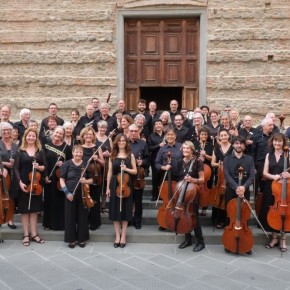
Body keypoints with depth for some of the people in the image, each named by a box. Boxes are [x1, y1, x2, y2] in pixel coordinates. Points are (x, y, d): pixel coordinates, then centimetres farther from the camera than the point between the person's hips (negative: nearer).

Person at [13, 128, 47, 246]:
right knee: (24, 209, 4)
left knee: (34, 209, 8)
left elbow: (45, 167, 5)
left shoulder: (40, 151, 5)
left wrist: (39, 167, -17)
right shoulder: (20, 151, 0)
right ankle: (26, 235, 13)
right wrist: (20, 182, -14)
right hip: (24, 184, -2)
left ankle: (34, 234, 17)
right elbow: (16, 169, -3)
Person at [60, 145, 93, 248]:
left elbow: (91, 180, 9)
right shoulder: (67, 164, -1)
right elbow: (62, 180, -1)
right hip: (70, 194, -1)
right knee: (70, 217, 4)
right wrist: (66, 192, -12)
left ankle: (81, 239, 20)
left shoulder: (86, 165, 4)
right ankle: (71, 239, 17)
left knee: (82, 217, 7)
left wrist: (85, 181, -13)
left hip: (83, 194, 2)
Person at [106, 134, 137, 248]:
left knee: (125, 210, 3)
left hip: (126, 185, -1)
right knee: (115, 210, 4)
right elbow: (110, 172, 4)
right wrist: (108, 187, 0)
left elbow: (135, 171, 3)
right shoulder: (112, 156, 5)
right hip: (115, 185, 1)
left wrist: (126, 169, -17)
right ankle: (117, 236, 14)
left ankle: (123, 236, 13)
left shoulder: (130, 155, 3)